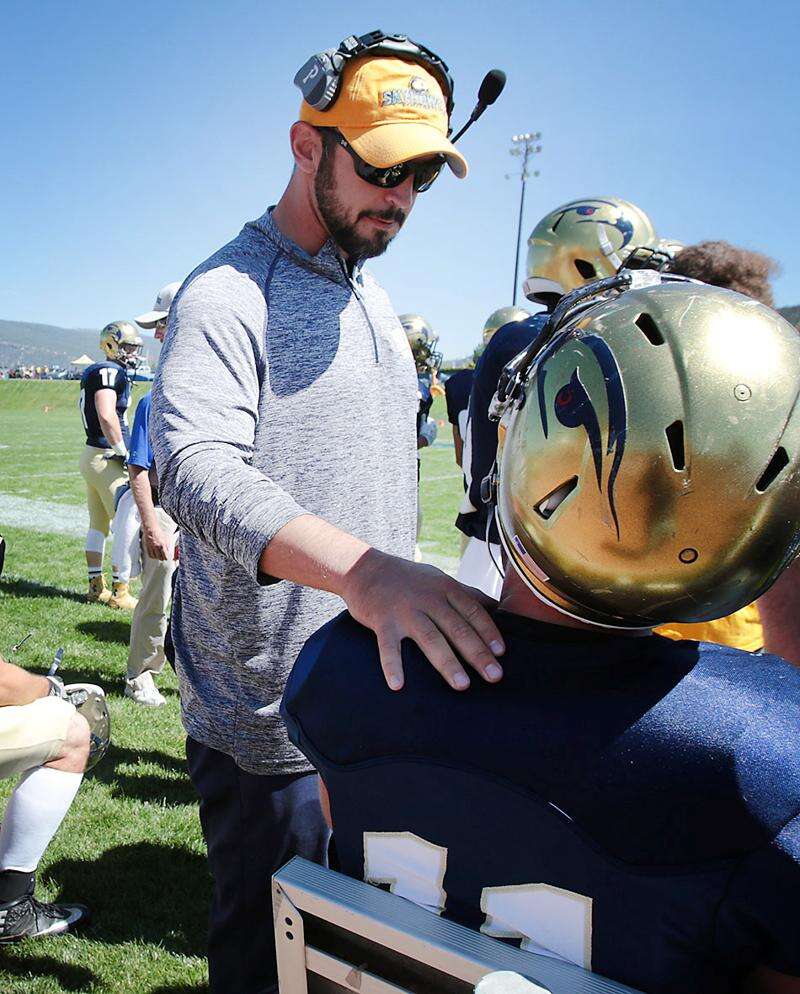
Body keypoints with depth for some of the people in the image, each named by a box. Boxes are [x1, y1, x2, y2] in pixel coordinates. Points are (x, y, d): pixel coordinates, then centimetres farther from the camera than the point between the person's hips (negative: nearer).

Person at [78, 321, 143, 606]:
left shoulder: (94, 372, 15)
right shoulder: (109, 371, -15)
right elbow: (107, 416, -26)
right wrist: (123, 452, -18)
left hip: (93, 454, 10)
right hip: (107, 458, -10)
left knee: (98, 525, 15)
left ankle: (96, 587, 25)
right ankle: (119, 592, 3)